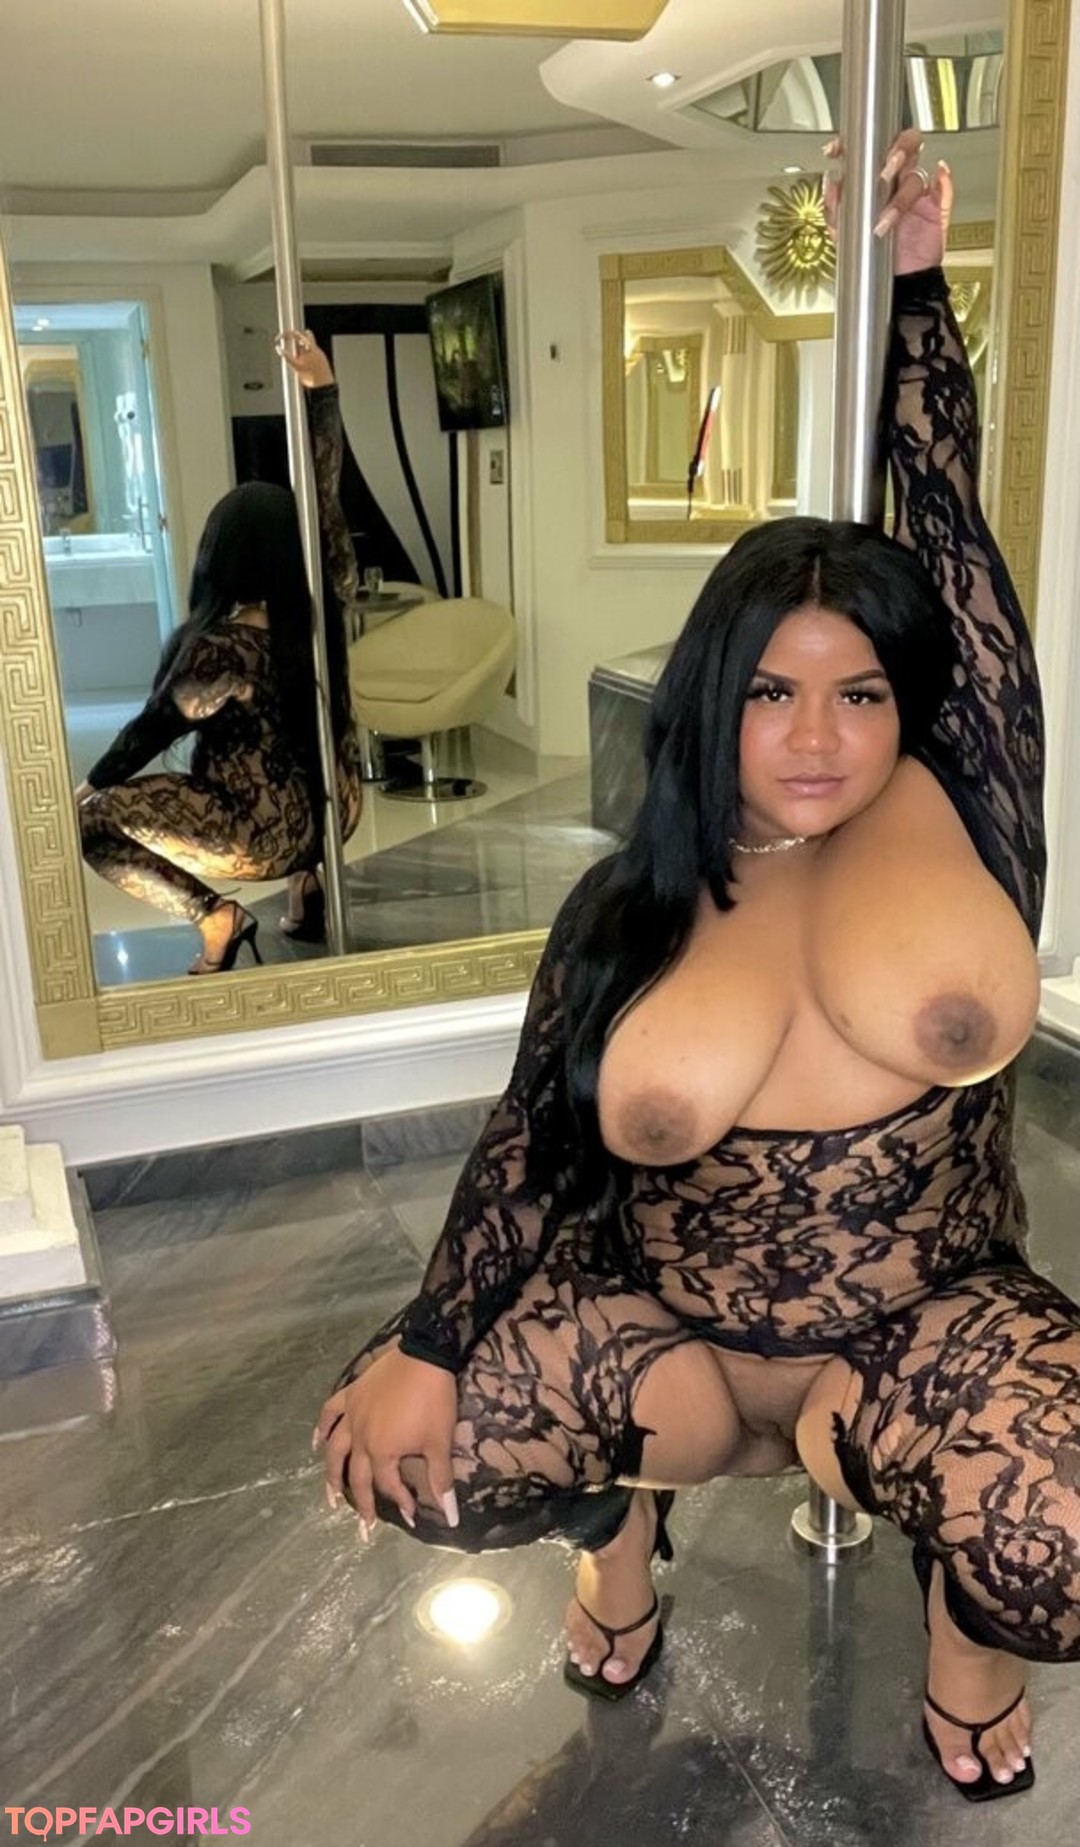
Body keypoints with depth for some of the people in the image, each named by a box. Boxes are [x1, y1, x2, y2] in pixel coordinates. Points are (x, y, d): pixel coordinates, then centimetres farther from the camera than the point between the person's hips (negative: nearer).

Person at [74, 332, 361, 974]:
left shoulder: (220, 649, -22)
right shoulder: (329, 605, -8)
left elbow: (153, 729, -9)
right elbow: (325, 493, 1)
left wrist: (90, 786, 8)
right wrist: (322, 386, 0)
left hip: (264, 839, -6)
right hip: (335, 813, 6)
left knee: (92, 819, 3)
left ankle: (216, 916, -6)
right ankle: (308, 885, 22)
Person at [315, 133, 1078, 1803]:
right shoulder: (627, 911, -3)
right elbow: (530, 1144, -1)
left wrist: (914, 281, 0)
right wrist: (423, 1348, -9)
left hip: (932, 1326, -1)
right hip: (665, 1325, 2)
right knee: (406, 1456, -16)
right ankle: (636, 1493, 19)